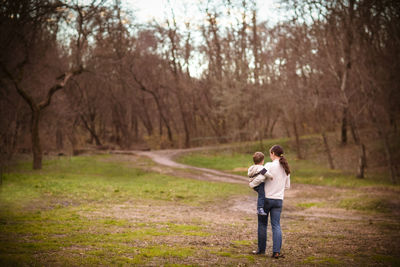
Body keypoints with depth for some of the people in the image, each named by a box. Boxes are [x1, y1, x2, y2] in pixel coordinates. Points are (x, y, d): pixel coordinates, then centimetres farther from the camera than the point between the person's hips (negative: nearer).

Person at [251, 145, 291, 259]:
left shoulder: (269, 165, -13)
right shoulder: (286, 168, 6)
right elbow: (287, 186, 14)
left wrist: (252, 184, -2)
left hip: (266, 198, -4)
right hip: (278, 200, 4)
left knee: (262, 224, 10)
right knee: (276, 225, 4)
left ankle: (261, 249, 19)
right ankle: (276, 251, -6)